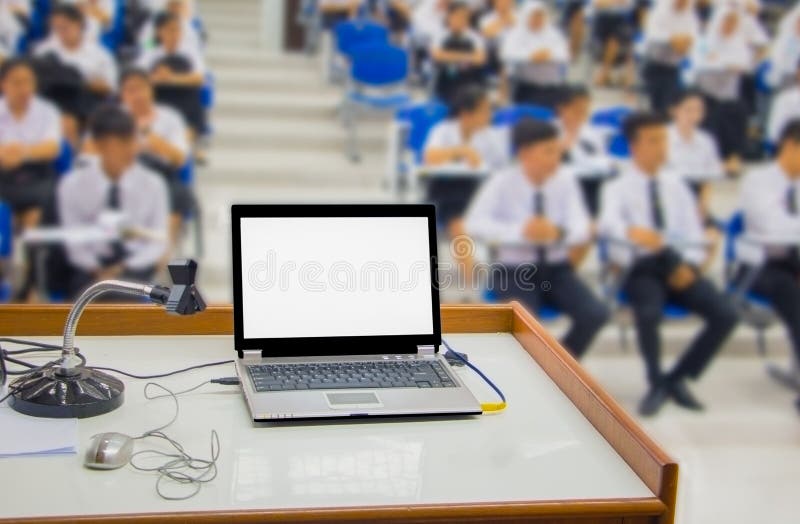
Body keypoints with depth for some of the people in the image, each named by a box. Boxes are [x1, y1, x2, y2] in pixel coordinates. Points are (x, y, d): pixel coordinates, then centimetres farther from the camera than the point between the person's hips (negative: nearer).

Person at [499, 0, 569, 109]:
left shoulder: (554, 34, 9)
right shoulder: (516, 34, 1)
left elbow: (564, 55, -2)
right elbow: (507, 55, -14)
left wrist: (550, 55, -22)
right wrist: (530, 57, -26)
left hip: (551, 87, 2)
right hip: (525, 87, -2)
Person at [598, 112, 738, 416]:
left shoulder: (676, 186, 15)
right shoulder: (618, 188, 1)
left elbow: (693, 234, 14)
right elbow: (608, 223, -21)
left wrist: (688, 264, -7)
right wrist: (631, 231, -44)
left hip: (678, 267, 4)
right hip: (639, 268, -4)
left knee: (725, 315, -18)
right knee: (649, 314, -35)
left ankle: (677, 379, 2)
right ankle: (657, 384, -7)